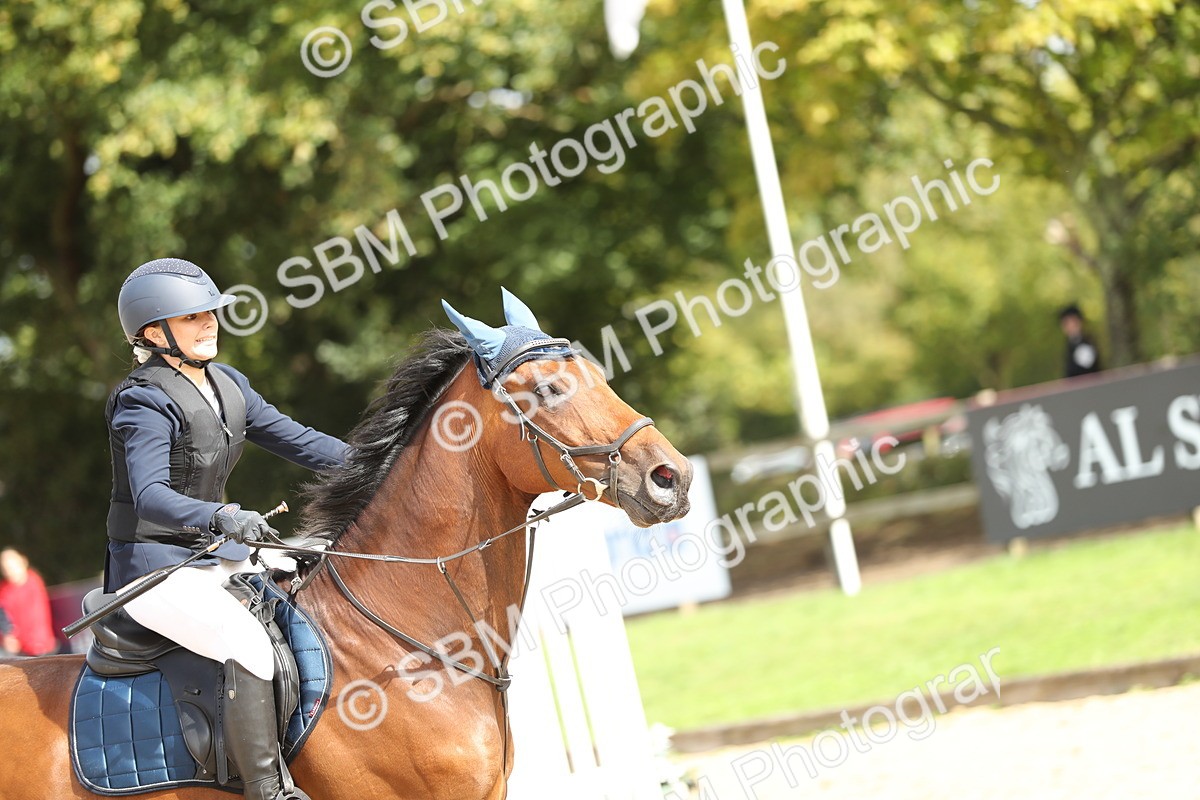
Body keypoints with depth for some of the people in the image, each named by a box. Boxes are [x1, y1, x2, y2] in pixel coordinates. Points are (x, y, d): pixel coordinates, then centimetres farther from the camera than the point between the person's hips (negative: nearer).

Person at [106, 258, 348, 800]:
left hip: (216, 554, 9)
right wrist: (221, 517, -48)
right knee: (247, 642, -29)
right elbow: (150, 496, -30)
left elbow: (295, 440, 15)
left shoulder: (228, 385, 8)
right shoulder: (146, 403, -17)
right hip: (154, 567, -9)